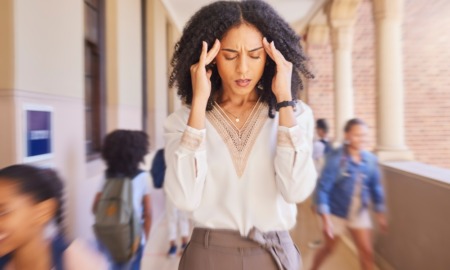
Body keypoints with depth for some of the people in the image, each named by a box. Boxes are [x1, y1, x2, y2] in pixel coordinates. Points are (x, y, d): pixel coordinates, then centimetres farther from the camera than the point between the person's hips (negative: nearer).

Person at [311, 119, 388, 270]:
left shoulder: (370, 160, -8)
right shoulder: (335, 158, -22)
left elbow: (375, 187, 5)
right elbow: (323, 188, -22)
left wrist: (380, 213, 8)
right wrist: (325, 218, -24)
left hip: (359, 214, 3)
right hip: (336, 213, -3)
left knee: (367, 252, 5)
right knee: (329, 249, 16)